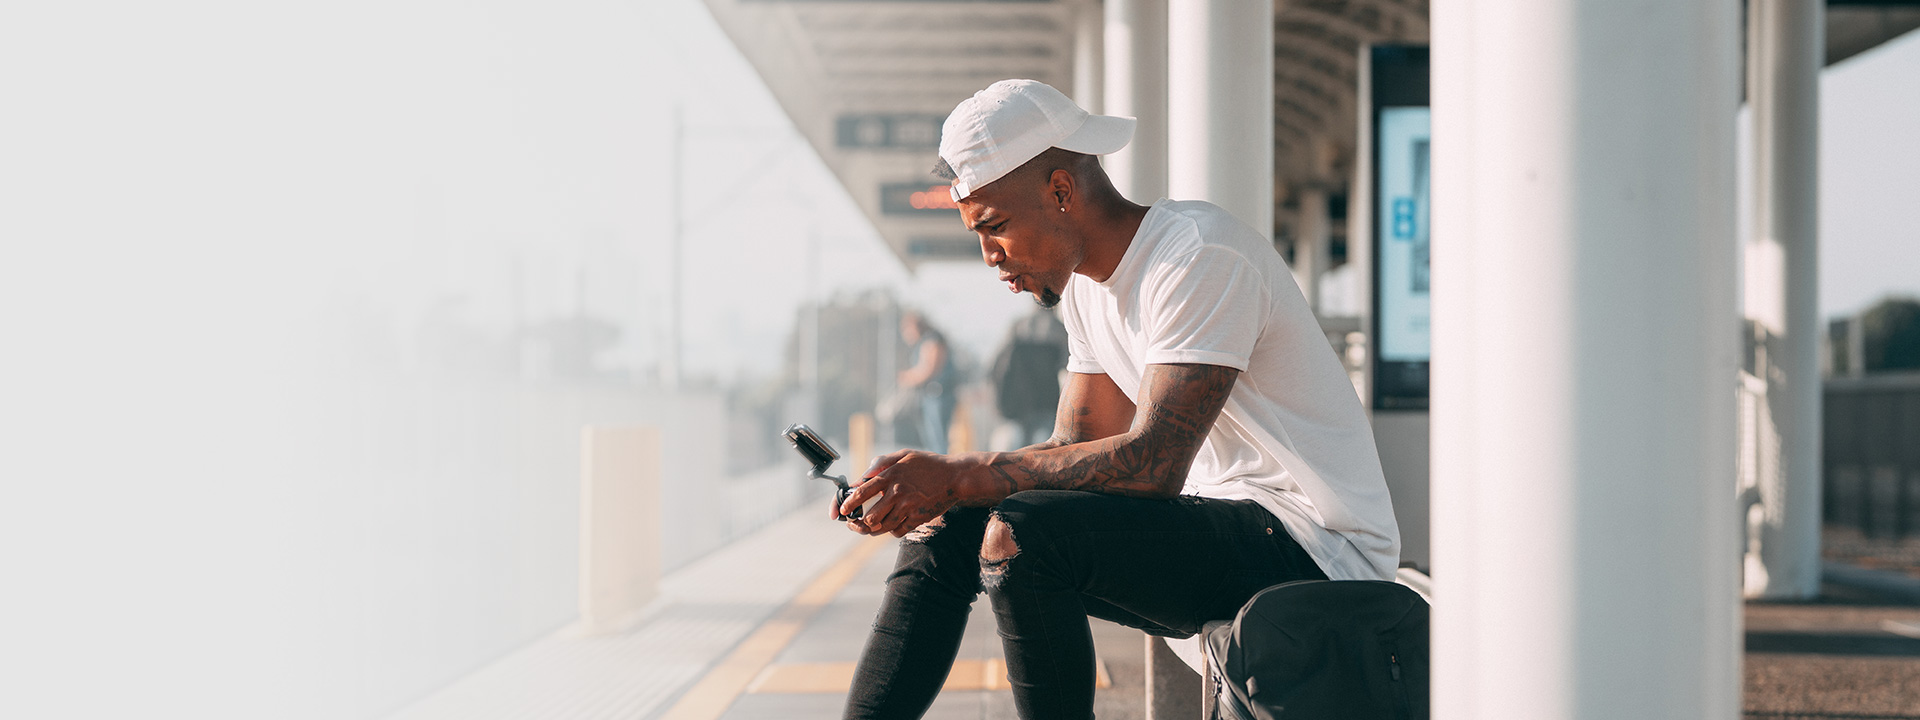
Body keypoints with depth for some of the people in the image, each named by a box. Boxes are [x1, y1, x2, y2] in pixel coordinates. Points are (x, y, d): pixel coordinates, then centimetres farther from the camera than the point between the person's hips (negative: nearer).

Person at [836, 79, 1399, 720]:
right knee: (945, 528, 2)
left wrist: (956, 477, -25)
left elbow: (1153, 463, -27)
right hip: (1215, 523, 9)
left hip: (1314, 546, -9)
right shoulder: (1085, 284, 11)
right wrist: (922, 487, -8)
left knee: (1020, 535, -27)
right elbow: (1073, 452, 8)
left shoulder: (1201, 257, -18)